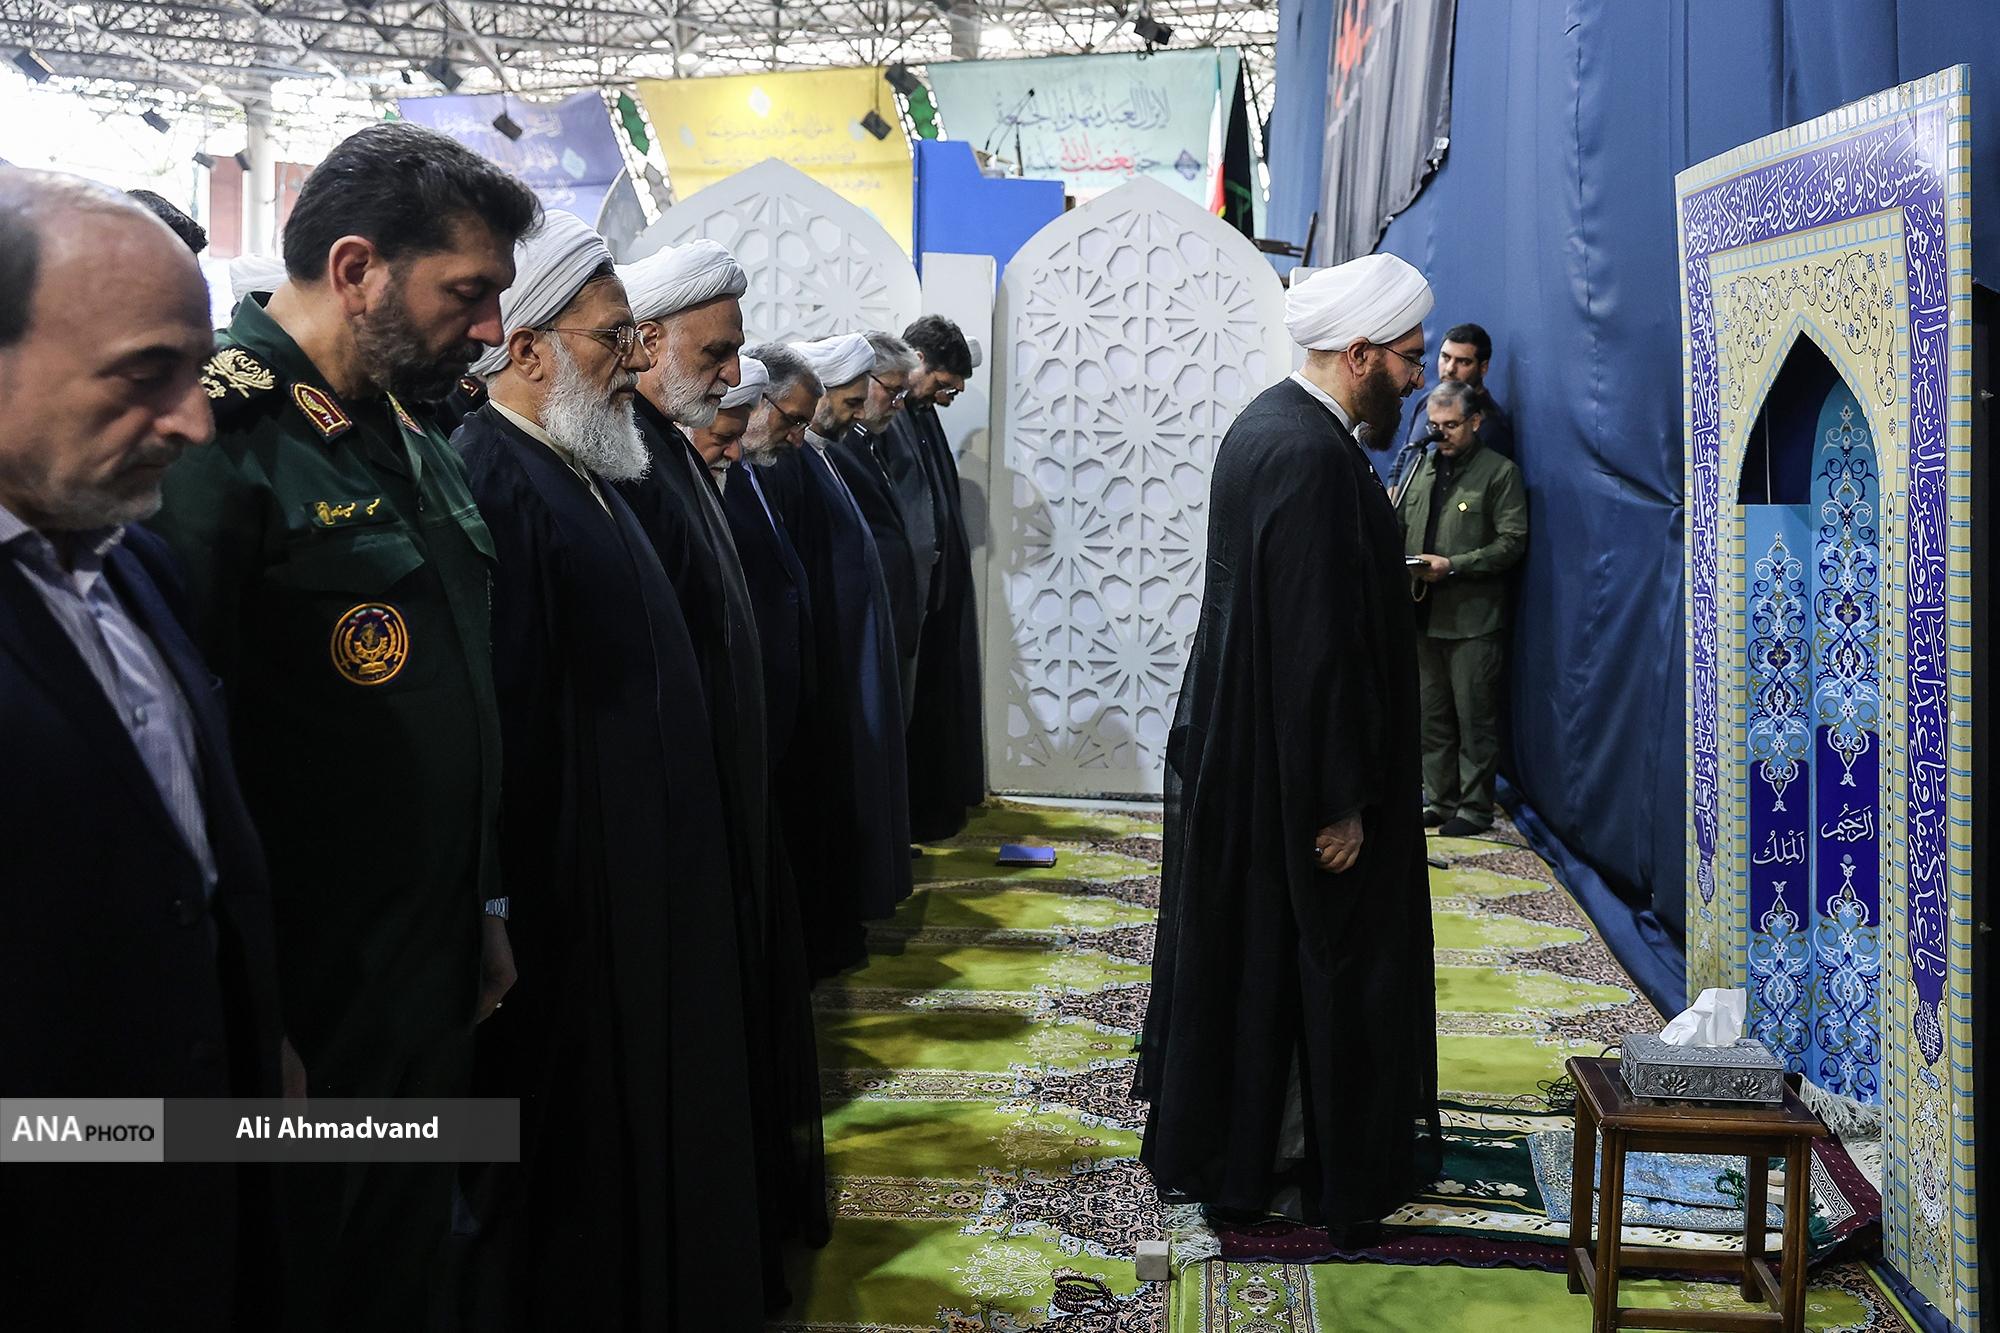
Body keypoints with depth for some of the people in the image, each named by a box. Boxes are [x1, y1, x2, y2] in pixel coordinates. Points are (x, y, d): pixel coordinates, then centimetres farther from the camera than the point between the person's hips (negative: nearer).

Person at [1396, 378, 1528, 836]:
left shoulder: (1499, 473, -4)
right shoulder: (1422, 467, 15)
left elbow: (1513, 542, -10)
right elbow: (1401, 524, 19)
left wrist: (1452, 565, -17)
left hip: (1473, 619, -6)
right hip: (1424, 614, 6)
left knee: (1475, 717, 0)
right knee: (1432, 715, 12)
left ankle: (1475, 807, 9)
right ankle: (1439, 799, 22)